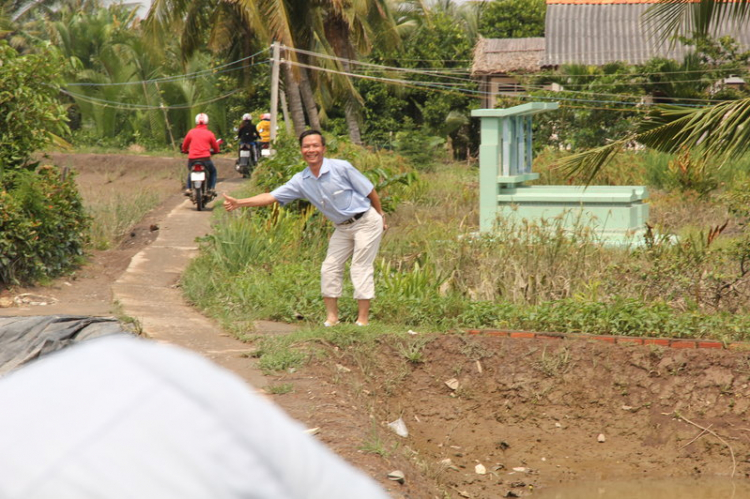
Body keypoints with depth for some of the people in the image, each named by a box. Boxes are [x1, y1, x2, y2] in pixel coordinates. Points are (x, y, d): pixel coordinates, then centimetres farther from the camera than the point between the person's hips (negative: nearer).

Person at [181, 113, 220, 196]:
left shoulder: (191, 132, 8)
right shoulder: (210, 134, 5)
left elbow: (184, 146, 16)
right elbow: (216, 148, 13)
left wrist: (185, 151, 39)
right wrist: (213, 151, 36)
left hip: (192, 159, 2)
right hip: (205, 158, -2)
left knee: (190, 172, 31)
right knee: (213, 171, 26)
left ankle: (188, 188, 14)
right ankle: (211, 188, 8)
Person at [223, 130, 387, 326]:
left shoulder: (341, 168, -18)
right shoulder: (301, 181, -4)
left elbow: (370, 191, -8)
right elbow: (271, 196, -8)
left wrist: (381, 215, 1)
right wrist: (239, 203, -19)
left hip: (366, 222, -6)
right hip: (343, 227, 6)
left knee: (361, 268, -8)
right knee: (330, 268, 2)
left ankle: (363, 320, -3)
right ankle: (332, 318, 10)